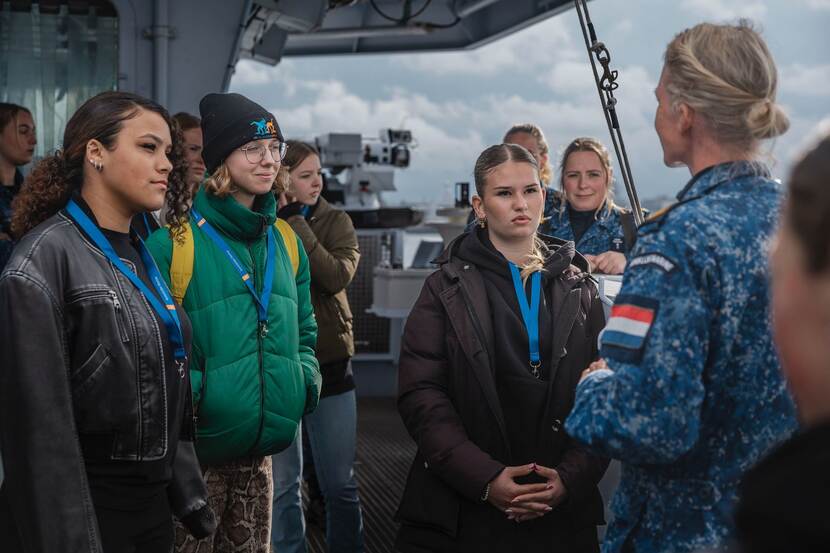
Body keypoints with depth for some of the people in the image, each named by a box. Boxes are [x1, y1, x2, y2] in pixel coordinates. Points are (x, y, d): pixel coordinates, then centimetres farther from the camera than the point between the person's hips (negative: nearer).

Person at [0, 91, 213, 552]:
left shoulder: (143, 258, 9)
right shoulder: (44, 261, -15)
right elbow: (39, 422, -20)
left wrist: (190, 497, 13)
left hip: (154, 505, 8)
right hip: (84, 511, -8)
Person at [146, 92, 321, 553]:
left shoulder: (284, 241, 10)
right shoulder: (174, 242, -11)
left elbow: (303, 328, 18)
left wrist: (305, 379, 2)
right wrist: (191, 392, -22)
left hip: (261, 449, 6)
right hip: (197, 449, -6)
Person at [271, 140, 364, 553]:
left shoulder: (335, 221, 1)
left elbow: (337, 275, -17)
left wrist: (294, 221, -18)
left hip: (330, 365, 1)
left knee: (340, 483, 9)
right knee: (283, 483, 9)